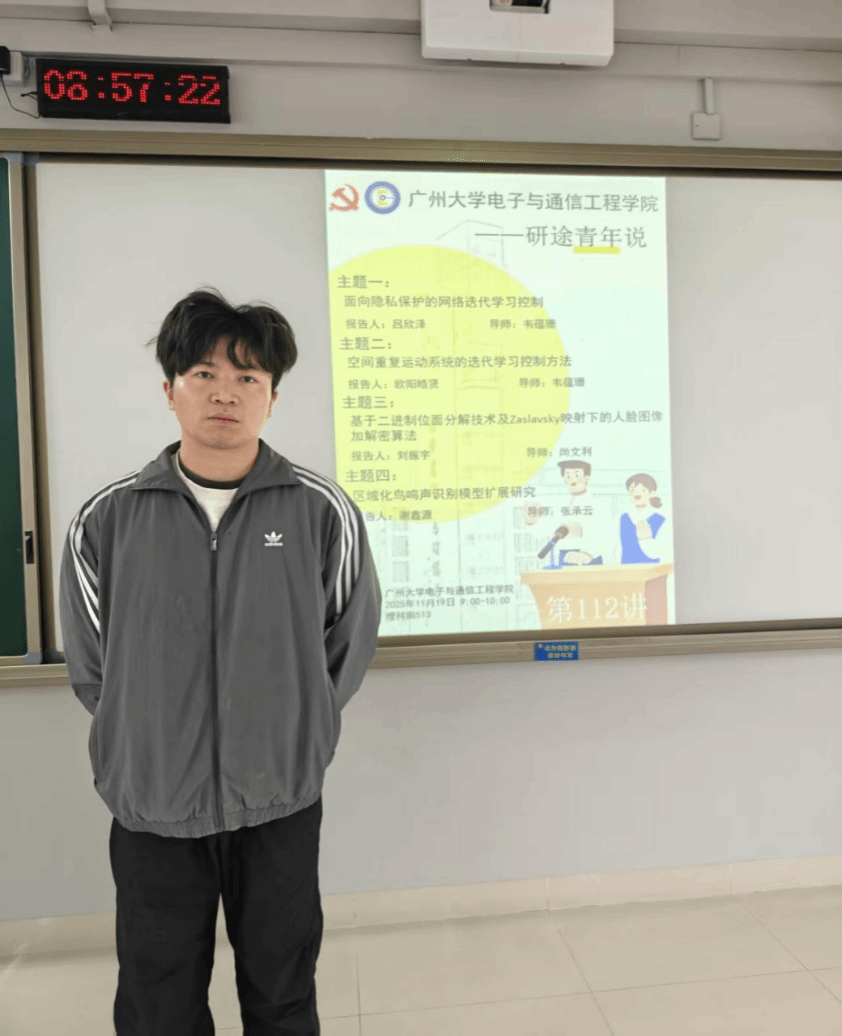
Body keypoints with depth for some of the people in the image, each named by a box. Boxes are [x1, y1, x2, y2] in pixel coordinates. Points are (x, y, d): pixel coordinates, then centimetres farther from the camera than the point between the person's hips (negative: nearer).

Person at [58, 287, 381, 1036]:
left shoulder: (323, 512, -9)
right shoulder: (106, 520, -6)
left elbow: (350, 643, 2)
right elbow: (91, 665, 5)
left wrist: (293, 732, 5)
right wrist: (148, 742, 5)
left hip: (281, 801, 0)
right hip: (149, 805, 1)